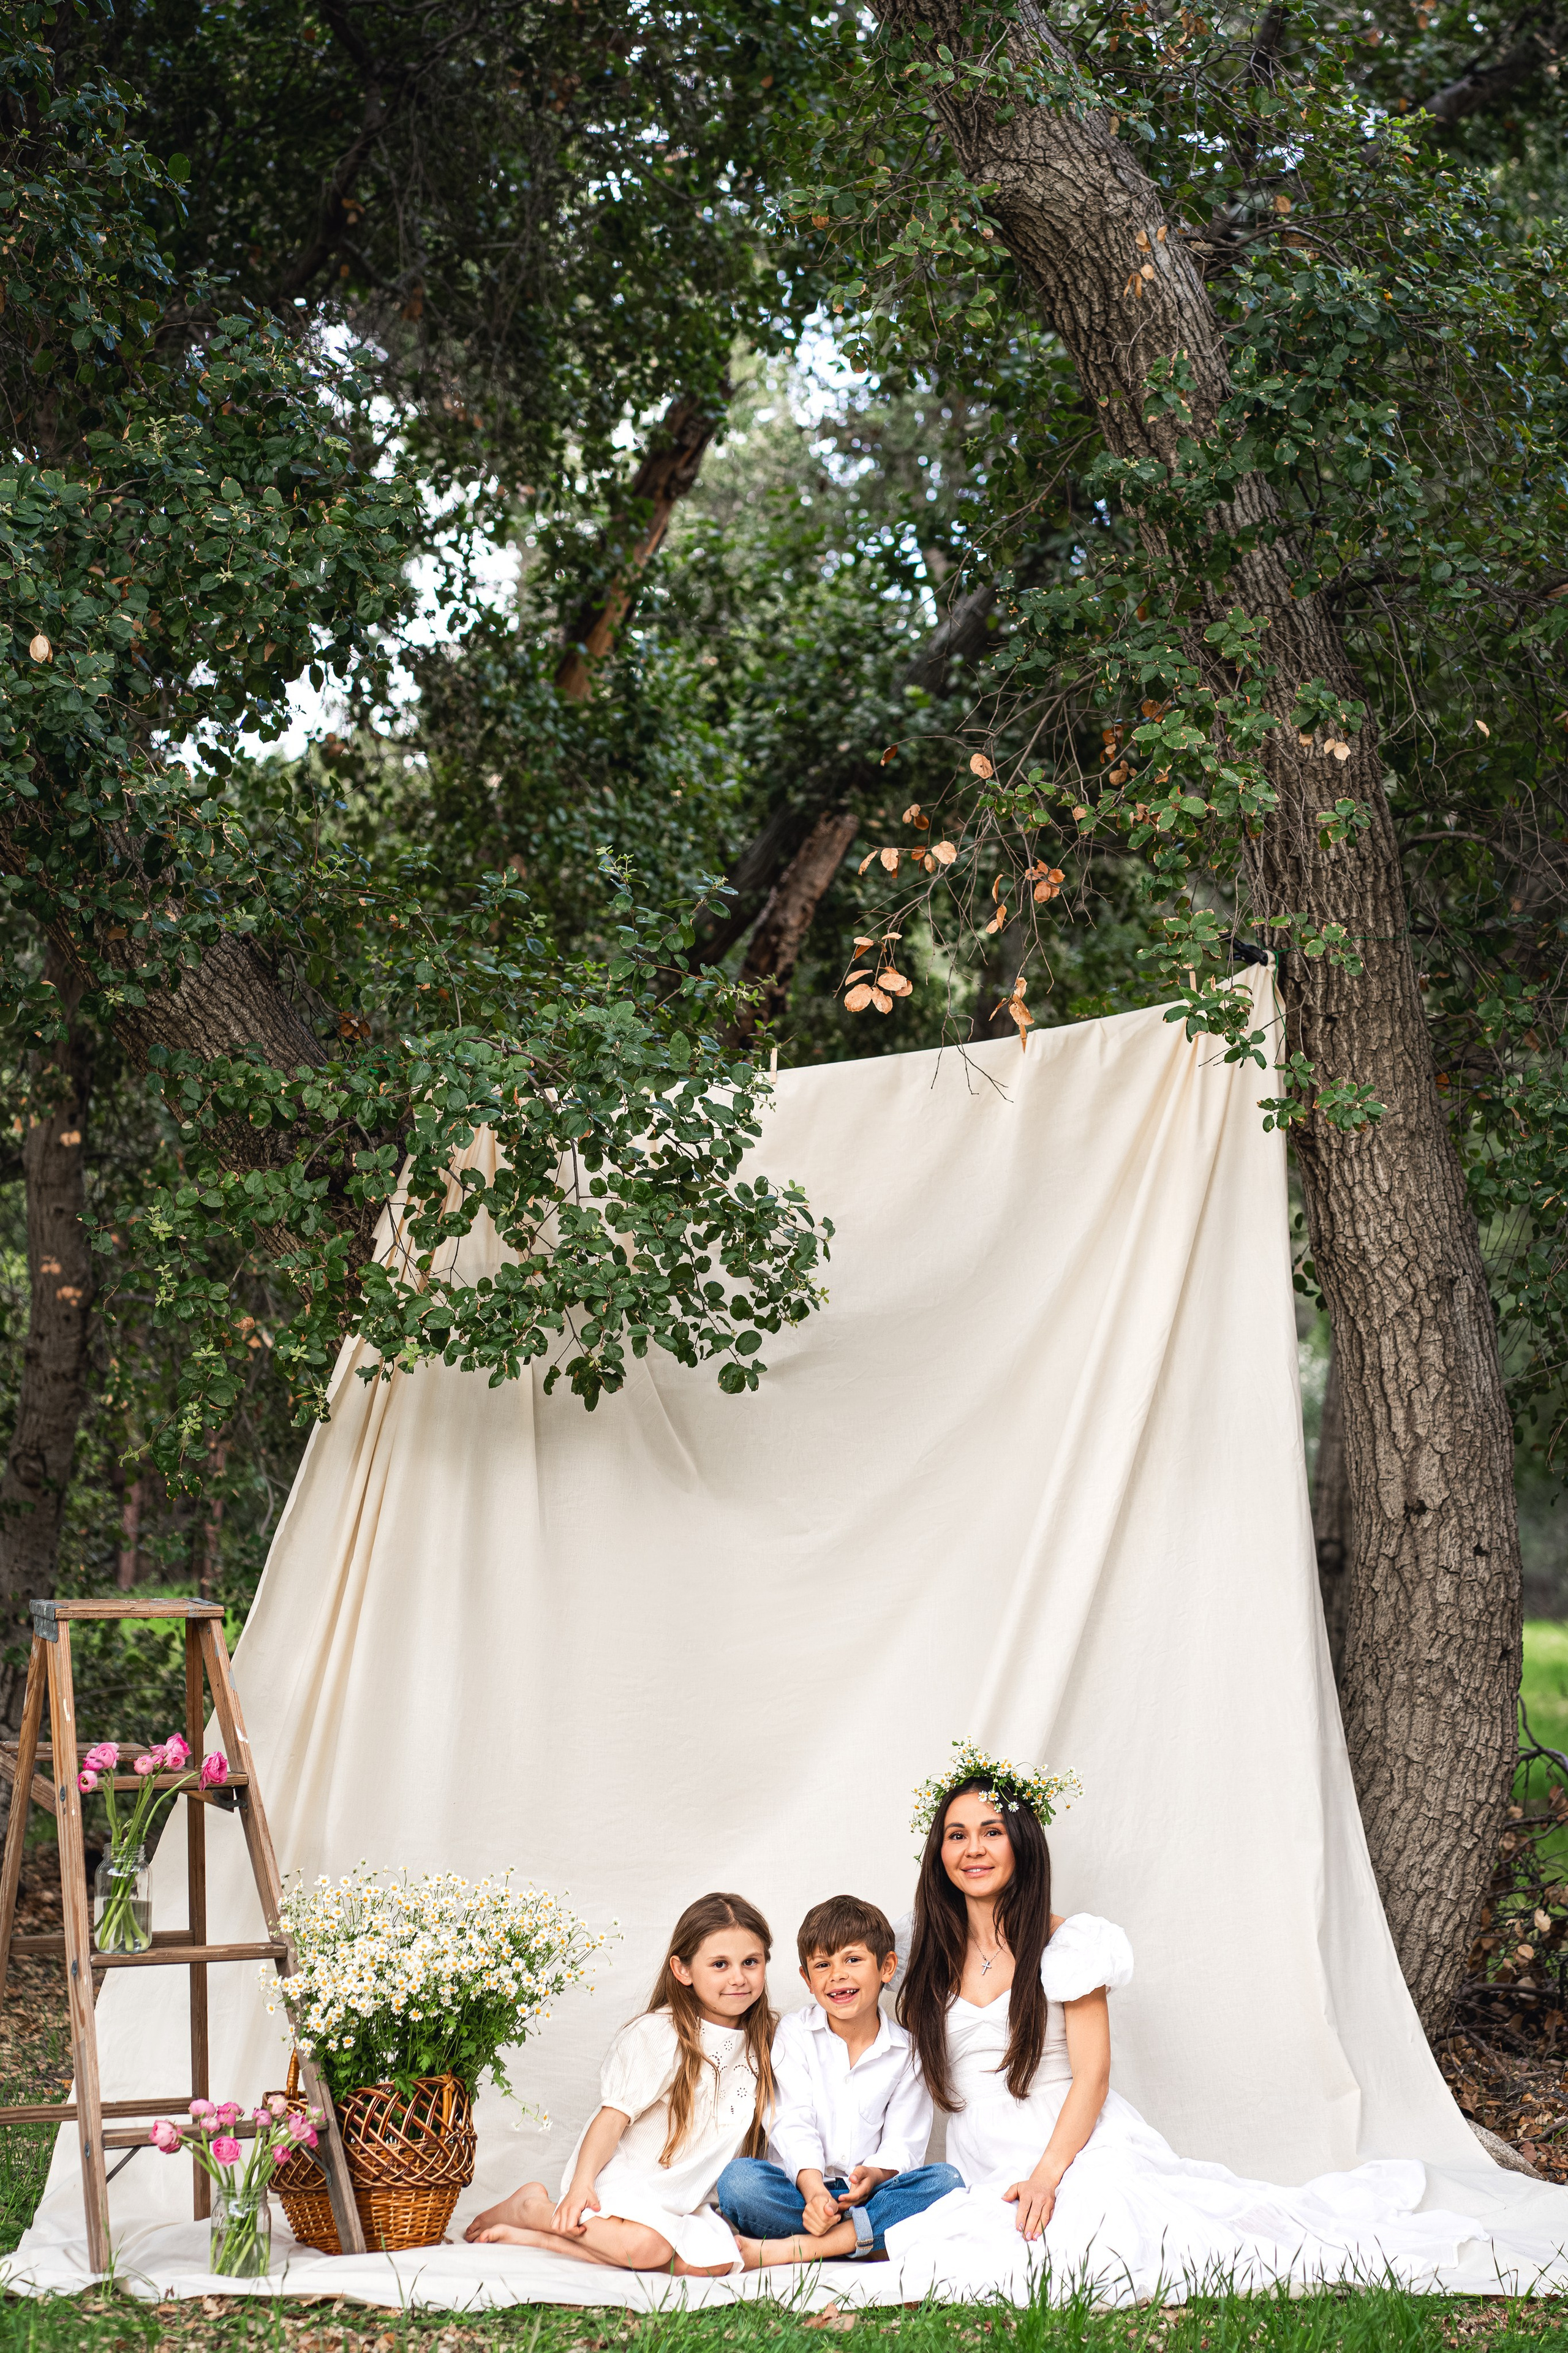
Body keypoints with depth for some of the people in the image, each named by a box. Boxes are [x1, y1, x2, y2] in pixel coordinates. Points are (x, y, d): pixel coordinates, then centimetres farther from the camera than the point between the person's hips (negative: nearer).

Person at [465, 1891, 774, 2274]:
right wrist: (581, 2185, -27)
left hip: (684, 2202, 6)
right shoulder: (657, 2035, -11)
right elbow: (614, 2116, -14)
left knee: (716, 2260, -25)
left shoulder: (763, 2042, 5)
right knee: (644, 2245, -36)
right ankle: (533, 2206, -5)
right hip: (622, 2180, -6)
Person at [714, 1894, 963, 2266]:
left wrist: (872, 2176, -23)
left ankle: (795, 2247, -32)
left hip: (864, 2195, 2)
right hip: (801, 2186, -1)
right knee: (739, 2177, -31)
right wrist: (813, 2190, -26)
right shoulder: (794, 2033, 5)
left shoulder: (906, 2050, 7)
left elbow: (903, 2144, 1)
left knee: (945, 2180, -27)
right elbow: (794, 2123, -8)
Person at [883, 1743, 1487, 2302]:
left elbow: (1092, 2073, -6)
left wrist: (1046, 2176, -16)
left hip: (1076, 2151, -4)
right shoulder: (926, 1954, 10)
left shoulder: (1067, 1945, -2)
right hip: (985, 2176, 4)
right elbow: (926, 2073, 18)